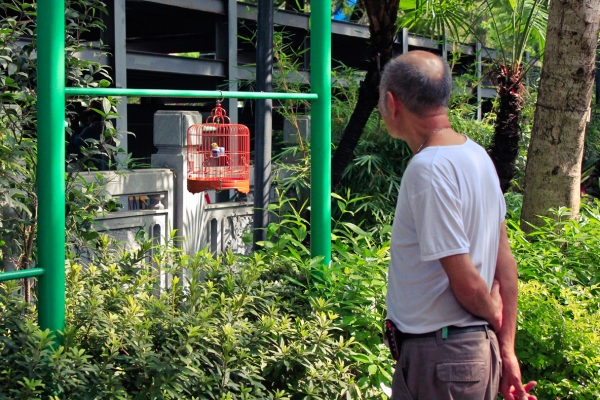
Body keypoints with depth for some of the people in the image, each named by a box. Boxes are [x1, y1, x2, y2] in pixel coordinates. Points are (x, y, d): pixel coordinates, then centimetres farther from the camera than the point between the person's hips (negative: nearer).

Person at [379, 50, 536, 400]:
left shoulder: (427, 170, -20)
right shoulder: (478, 155, 7)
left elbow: (466, 281, -21)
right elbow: (505, 264, 9)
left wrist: (494, 317, 0)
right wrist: (506, 349, 11)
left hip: (439, 354, -9)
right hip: (478, 349, 9)